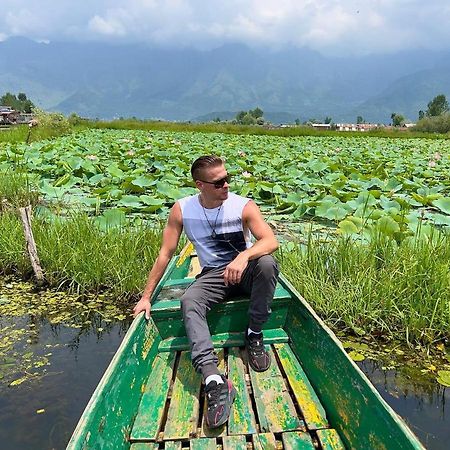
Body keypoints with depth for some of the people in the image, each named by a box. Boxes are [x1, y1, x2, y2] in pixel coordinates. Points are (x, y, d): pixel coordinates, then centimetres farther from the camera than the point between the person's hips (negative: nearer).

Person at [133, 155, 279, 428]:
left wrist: (244, 256, -44)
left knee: (267, 263, -33)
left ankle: (254, 336, -13)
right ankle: (215, 382, -43)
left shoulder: (244, 206, -13)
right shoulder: (182, 210, -9)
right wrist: (146, 296, -5)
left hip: (245, 271, 0)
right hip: (213, 275, 1)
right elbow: (165, 254, -5)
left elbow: (271, 241, -23)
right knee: (189, 302, -30)